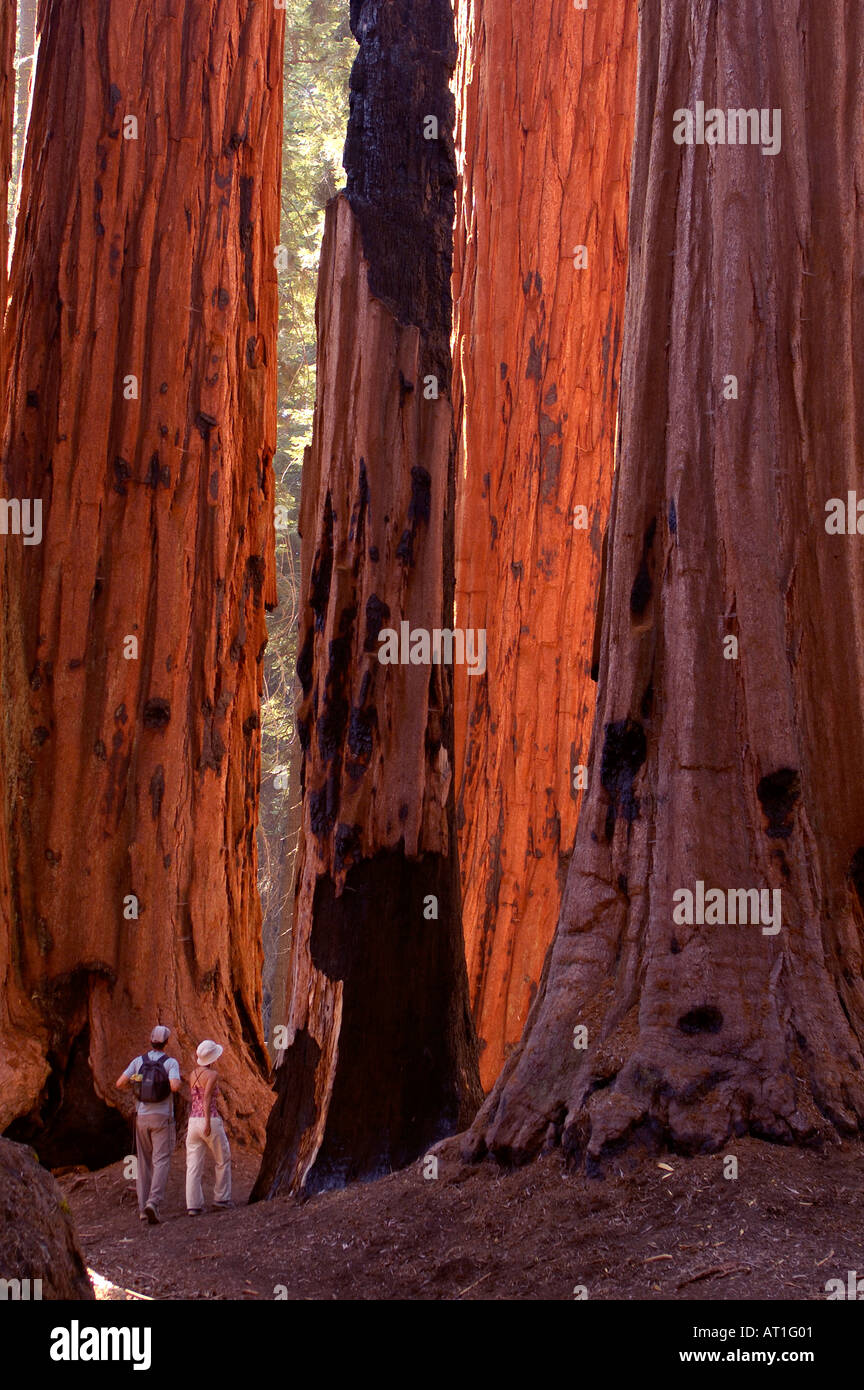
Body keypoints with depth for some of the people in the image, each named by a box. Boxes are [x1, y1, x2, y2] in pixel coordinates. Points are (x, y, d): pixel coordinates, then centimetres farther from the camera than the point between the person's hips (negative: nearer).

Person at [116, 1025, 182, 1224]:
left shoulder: (139, 1061, 2)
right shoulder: (171, 1063, -8)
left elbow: (120, 1084, -3)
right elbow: (175, 1086, -24)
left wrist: (127, 1088, 21)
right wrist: (177, 1081, 0)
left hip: (142, 1118, 4)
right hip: (163, 1118, -4)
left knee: (144, 1163, 12)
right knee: (161, 1162, -7)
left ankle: (143, 1208, 9)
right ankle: (153, 1202, -27)